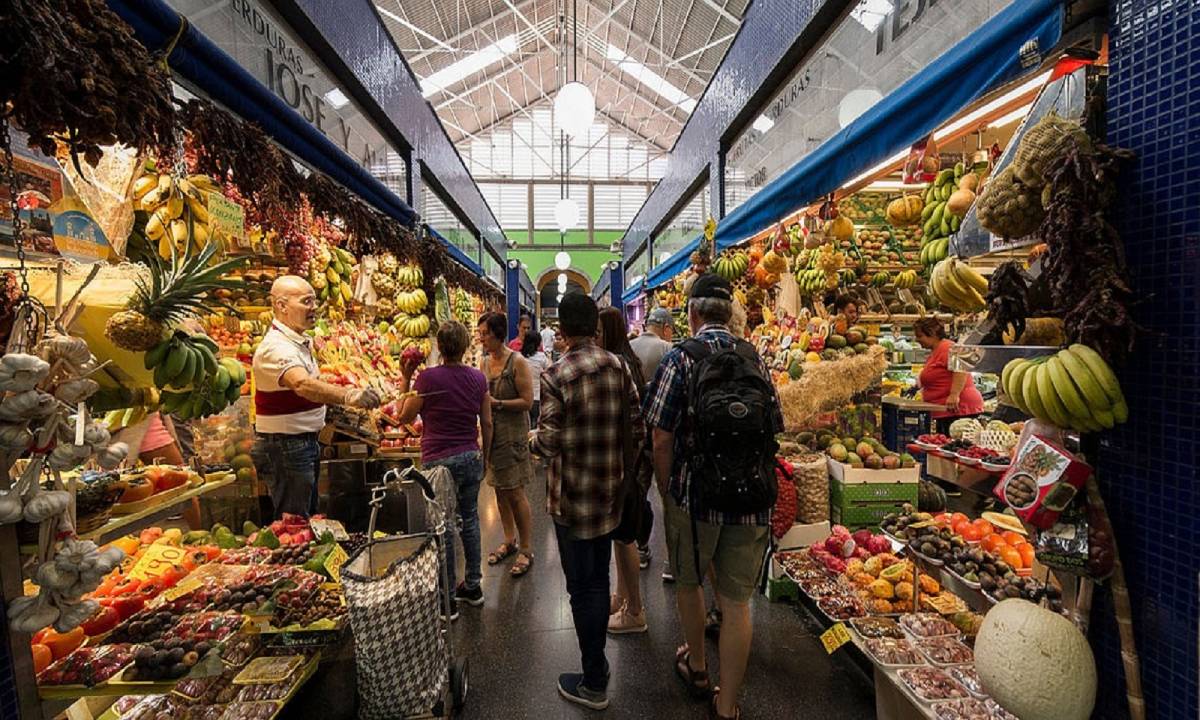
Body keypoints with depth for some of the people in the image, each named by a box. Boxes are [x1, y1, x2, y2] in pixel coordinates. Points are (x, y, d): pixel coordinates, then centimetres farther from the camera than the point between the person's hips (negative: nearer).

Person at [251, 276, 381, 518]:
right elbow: (303, 385, -43)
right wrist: (348, 395, -57)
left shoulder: (301, 342, 10)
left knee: (308, 515, 21)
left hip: (304, 442, 10)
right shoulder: (276, 347, -23)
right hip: (286, 445, -10)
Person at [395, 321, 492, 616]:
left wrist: (405, 379, 3)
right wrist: (485, 455, 18)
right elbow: (487, 423, 6)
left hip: (439, 461, -5)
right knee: (469, 521, 18)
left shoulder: (428, 377, -14)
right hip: (471, 458, 5)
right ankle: (472, 587, 32)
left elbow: (404, 417, -2)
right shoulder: (478, 377, -1)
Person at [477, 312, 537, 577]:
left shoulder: (517, 362, -14)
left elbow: (527, 402, -17)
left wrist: (496, 403, -21)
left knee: (515, 492, -1)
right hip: (490, 431, 7)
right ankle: (509, 541, 33)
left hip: (512, 433, -6)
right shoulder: (485, 361, 6)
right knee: (500, 490, 15)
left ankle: (526, 550, 15)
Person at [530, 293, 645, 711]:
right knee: (599, 579, 22)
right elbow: (636, 432, 0)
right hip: (610, 491, 6)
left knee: (581, 587, 10)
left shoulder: (556, 376, -18)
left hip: (573, 497, -5)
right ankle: (597, 663, 40)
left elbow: (548, 445, -18)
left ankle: (593, 684, 27)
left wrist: (531, 437, 3)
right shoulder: (619, 367, -3)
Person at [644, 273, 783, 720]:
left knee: (689, 582, 22)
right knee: (736, 601, 13)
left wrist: (666, 494, 2)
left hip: (696, 494, -3)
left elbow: (662, 440, -12)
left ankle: (696, 667, 44)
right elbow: (774, 429, 8)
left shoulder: (681, 358, -10)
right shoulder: (755, 358, 3)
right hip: (752, 499, 3)